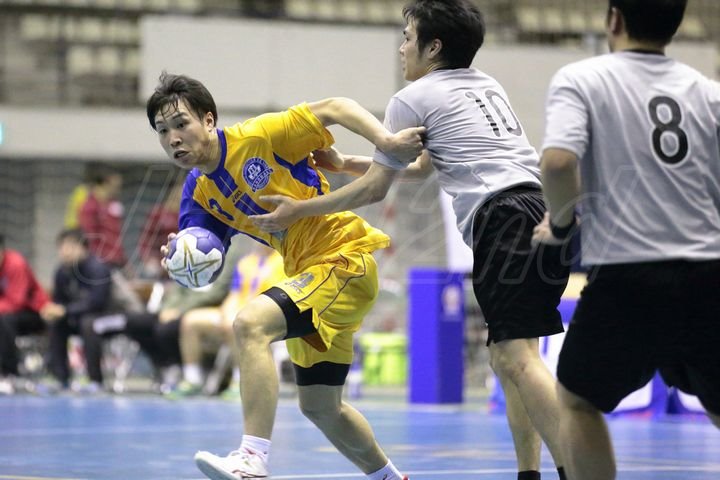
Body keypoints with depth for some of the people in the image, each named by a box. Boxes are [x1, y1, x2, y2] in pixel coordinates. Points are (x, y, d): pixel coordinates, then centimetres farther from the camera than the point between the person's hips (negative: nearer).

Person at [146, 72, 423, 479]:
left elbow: (335, 108, -15)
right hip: (307, 270, 9)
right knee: (320, 407, 18)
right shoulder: (199, 193, 5)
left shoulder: (257, 137, -15)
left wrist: (386, 141, -30)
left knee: (251, 324, -30)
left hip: (344, 258, -9)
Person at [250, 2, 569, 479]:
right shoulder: (487, 85, 28)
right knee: (507, 358, 13)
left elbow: (375, 189, 10)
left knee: (518, 358, -17)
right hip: (546, 213, 9)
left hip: (505, 219, -9)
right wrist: (347, 163, 44)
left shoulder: (413, 99, 4)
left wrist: (299, 210, 21)